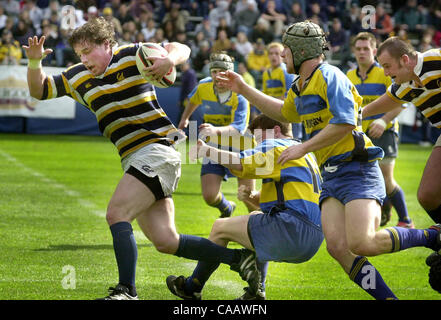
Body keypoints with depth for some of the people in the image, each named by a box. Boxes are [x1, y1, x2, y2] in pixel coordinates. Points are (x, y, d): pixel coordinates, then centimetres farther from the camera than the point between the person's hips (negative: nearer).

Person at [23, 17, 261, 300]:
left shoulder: (132, 56, -3)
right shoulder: (78, 77, 14)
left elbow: (182, 49, 0)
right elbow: (39, 90, 18)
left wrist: (170, 59, -23)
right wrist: (34, 61, -1)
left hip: (156, 151, -8)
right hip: (135, 161, 8)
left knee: (116, 214, -21)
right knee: (166, 242, 2)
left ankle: (127, 291, -21)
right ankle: (237, 258, 12)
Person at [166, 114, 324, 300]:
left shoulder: (276, 147, -1)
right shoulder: (304, 153, 29)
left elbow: (239, 163, -18)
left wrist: (206, 150, -5)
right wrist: (252, 197, 13)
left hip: (292, 230, -10)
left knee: (220, 228, 6)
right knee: (257, 216, 38)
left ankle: (192, 288, 22)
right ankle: (256, 290, 27)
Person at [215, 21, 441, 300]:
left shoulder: (329, 76, -9)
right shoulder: (301, 86, 20)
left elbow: (344, 122, -21)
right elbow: (285, 113, 41)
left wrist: (303, 148, -14)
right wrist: (243, 89, 37)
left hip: (357, 171, -9)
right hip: (332, 177, 9)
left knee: (361, 244, -25)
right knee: (337, 247, -12)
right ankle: (388, 298, -9)